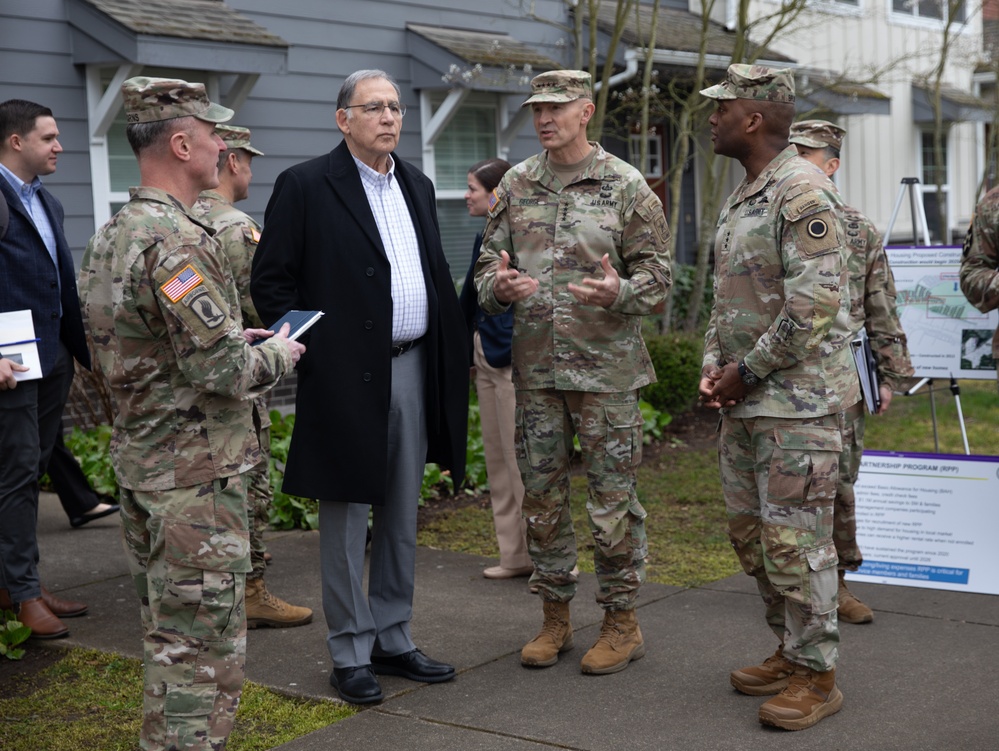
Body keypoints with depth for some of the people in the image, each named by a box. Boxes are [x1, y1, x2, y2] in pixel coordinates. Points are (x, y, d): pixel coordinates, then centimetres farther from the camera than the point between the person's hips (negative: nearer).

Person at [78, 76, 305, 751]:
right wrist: (275, 355, -5)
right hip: (195, 472, -10)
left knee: (170, 634, 20)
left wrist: (232, 339, 14)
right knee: (204, 648, -3)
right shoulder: (176, 241, -21)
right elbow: (221, 369, -25)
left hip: (138, 460, 10)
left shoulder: (111, 236, 11)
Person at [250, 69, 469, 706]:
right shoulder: (305, 186, -6)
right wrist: (310, 347, -12)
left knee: (402, 517, 14)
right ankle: (351, 653, 14)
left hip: (412, 369, 6)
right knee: (347, 521, 3)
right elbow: (271, 281, -7)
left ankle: (393, 639, 26)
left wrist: (450, 356, 11)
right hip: (346, 378, -6)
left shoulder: (417, 186, 13)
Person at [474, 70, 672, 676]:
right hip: (536, 370, 4)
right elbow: (486, 267, 10)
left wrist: (620, 292, -25)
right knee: (543, 497, 10)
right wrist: (500, 286, -14)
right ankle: (556, 618, 24)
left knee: (613, 500, 2)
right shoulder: (515, 187, 8)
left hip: (607, 369, -4)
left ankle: (622, 621, 17)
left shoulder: (626, 186, -3)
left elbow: (658, 273, -4)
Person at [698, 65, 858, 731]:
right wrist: (714, 365, 7)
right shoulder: (741, 199, 15)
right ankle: (792, 651, 30)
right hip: (744, 401, 10)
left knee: (794, 540, -4)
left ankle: (816, 676, 9)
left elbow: (814, 304, -22)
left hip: (797, 400, -10)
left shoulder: (804, 193, -15)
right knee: (751, 534, 16)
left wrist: (748, 370, -15)